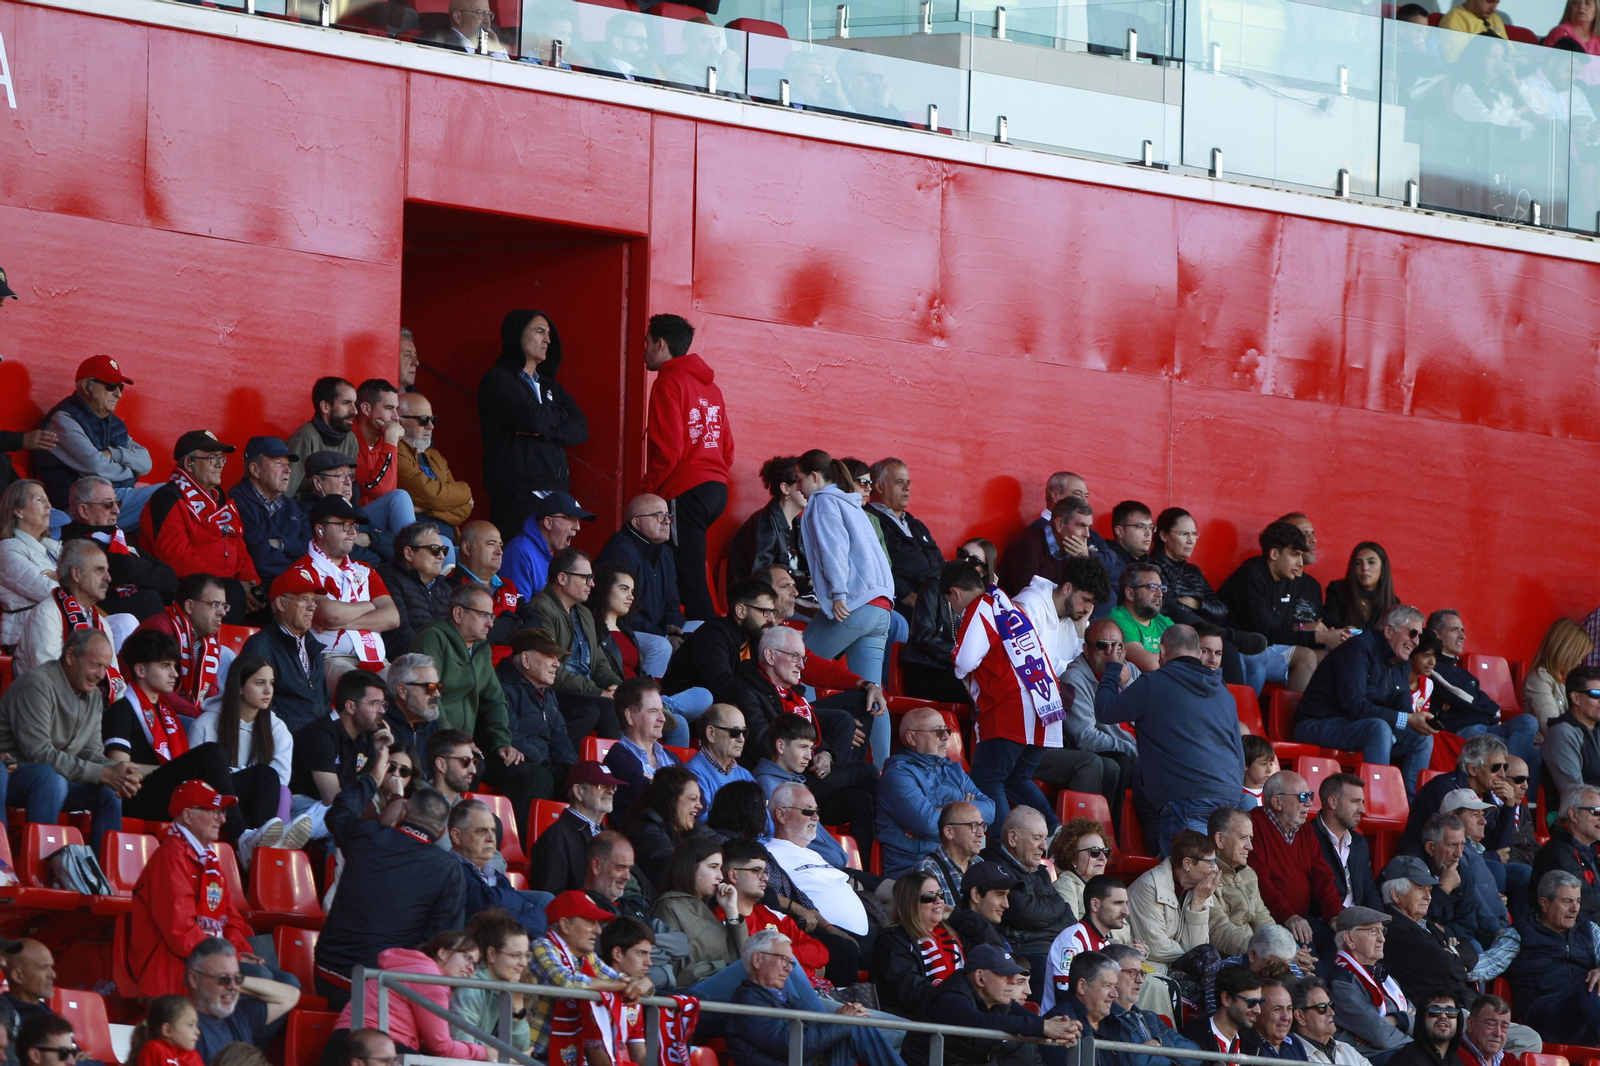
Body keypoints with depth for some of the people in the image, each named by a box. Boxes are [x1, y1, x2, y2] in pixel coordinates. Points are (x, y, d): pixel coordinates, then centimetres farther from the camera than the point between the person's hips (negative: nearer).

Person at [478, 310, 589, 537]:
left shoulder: (549, 386, 21)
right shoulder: (499, 380, -3)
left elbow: (580, 429, 8)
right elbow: (533, 418, -18)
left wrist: (543, 431, -10)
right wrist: (560, 416, 5)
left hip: (555, 492, 7)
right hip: (517, 495, -7)